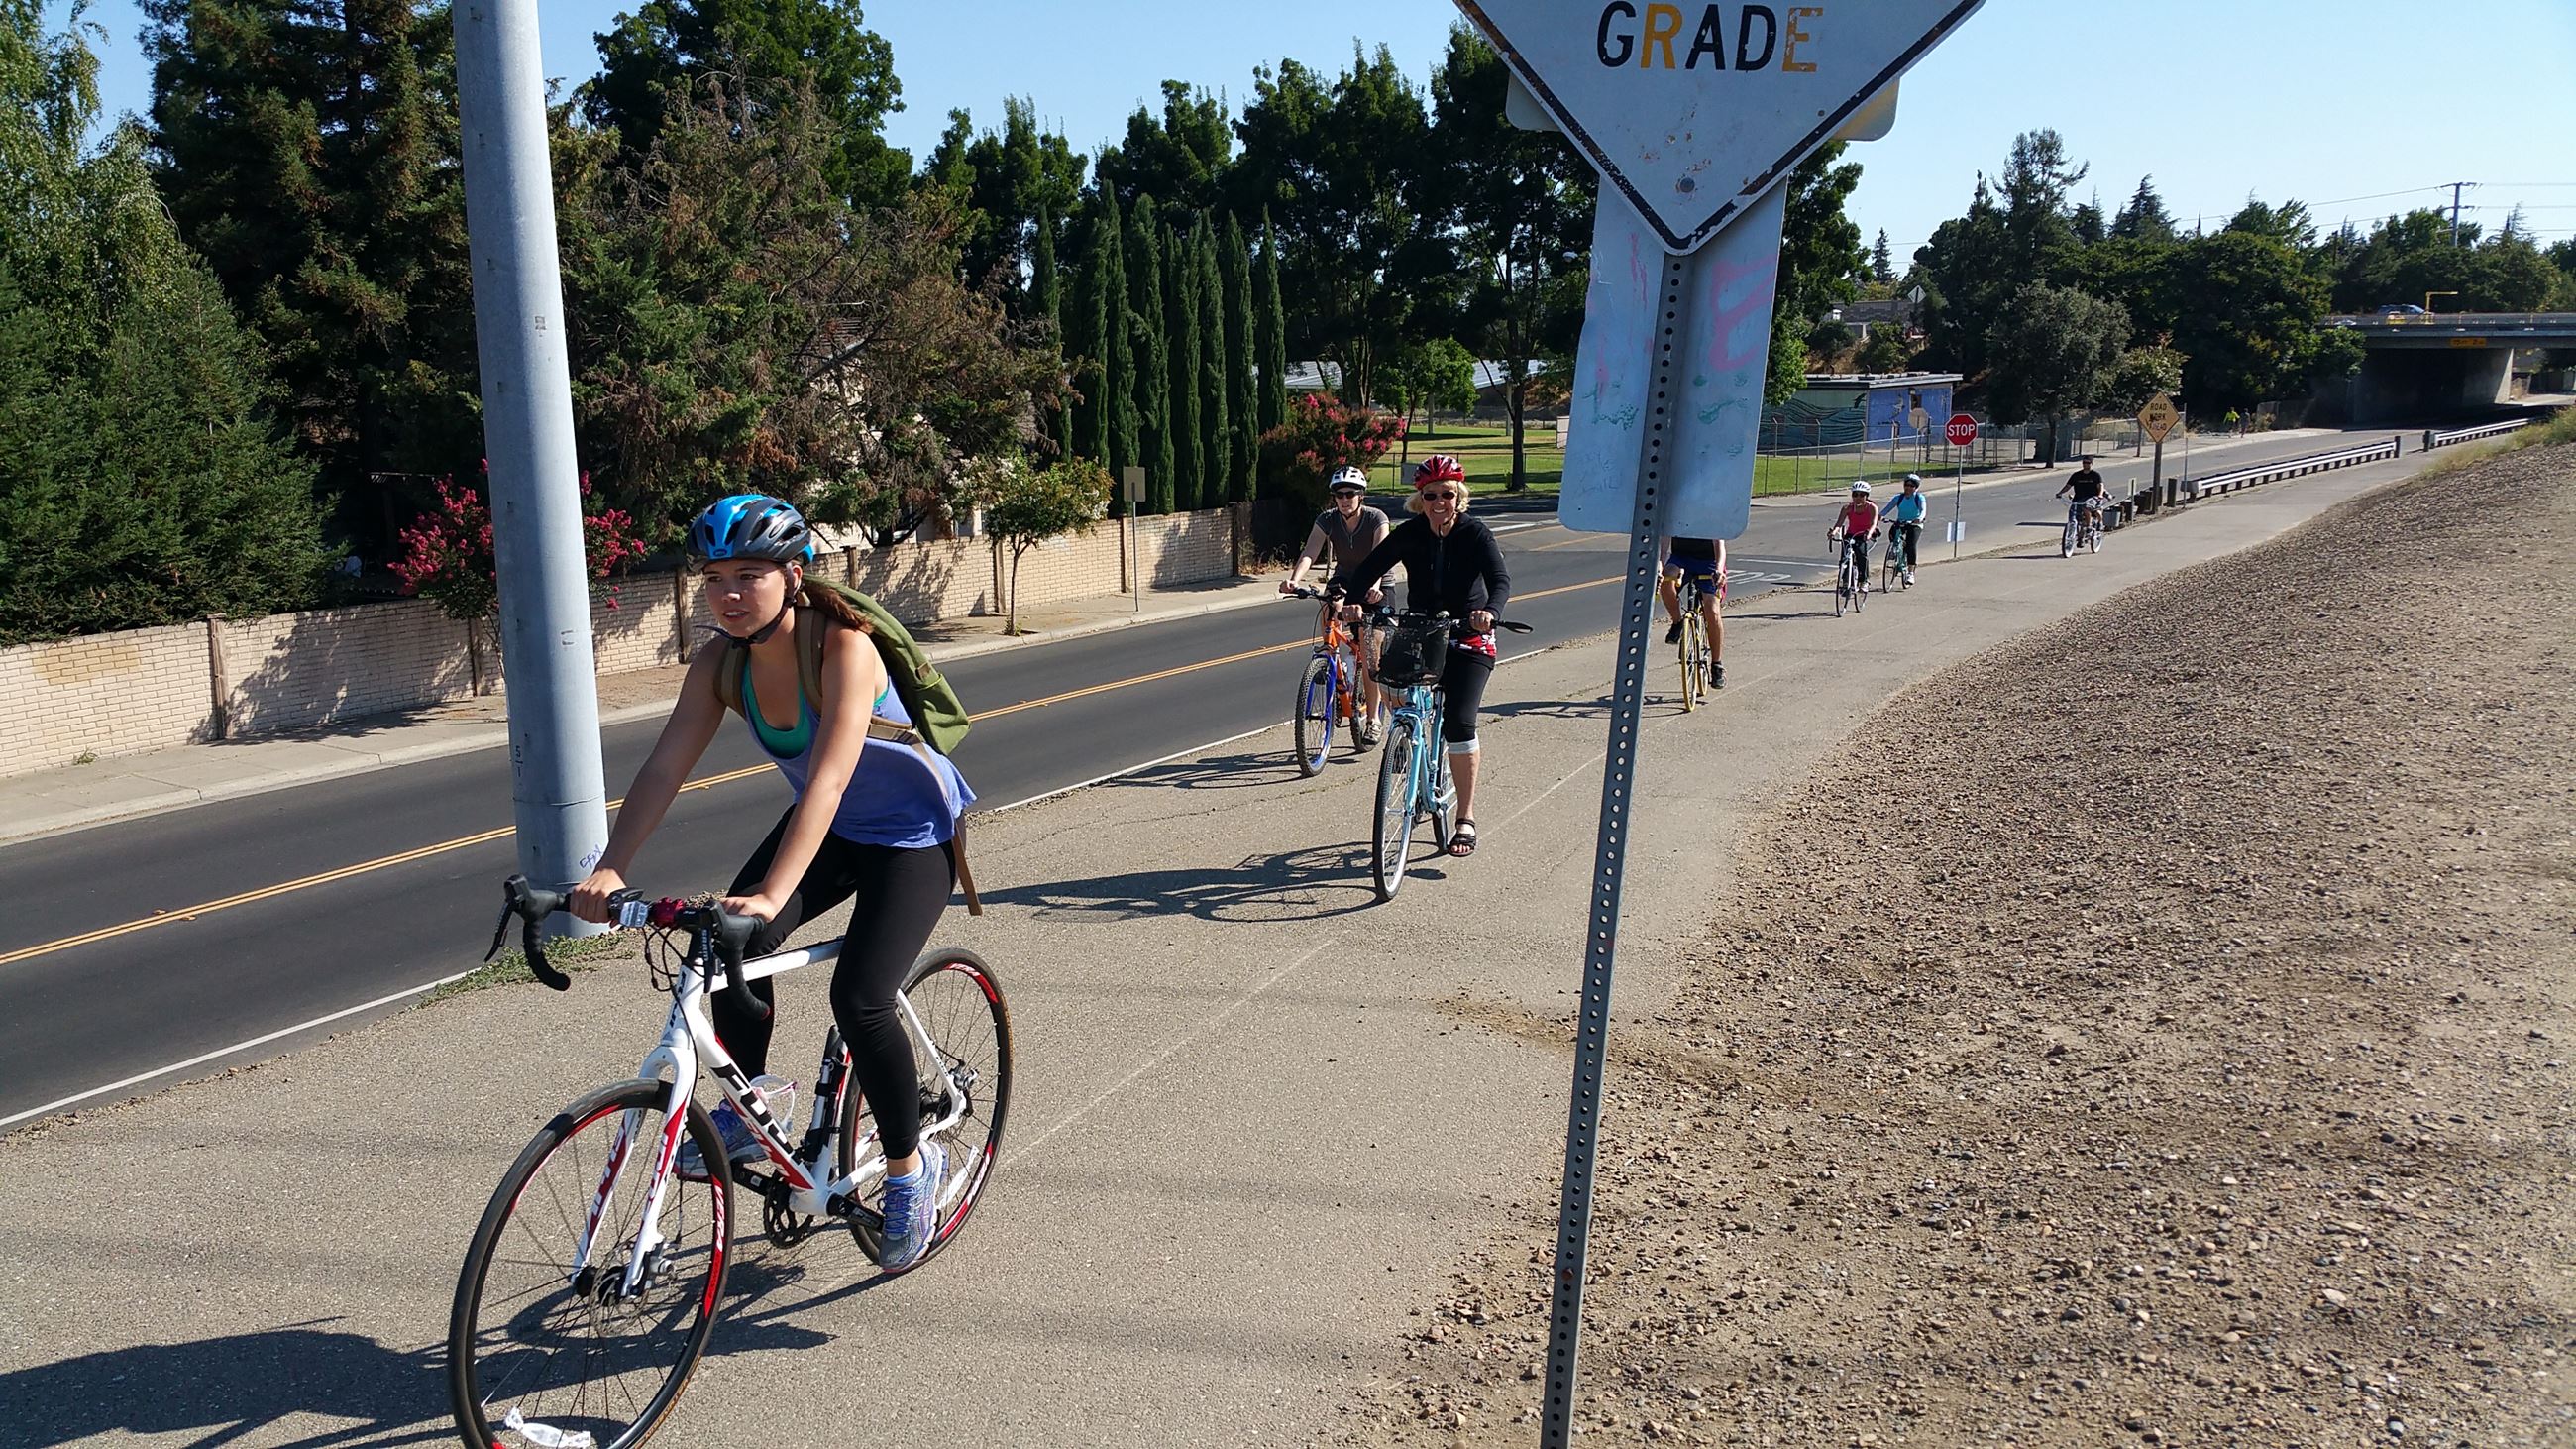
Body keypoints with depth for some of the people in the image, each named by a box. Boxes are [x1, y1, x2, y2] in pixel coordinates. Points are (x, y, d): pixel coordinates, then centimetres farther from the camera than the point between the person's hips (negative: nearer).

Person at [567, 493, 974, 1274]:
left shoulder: (843, 648, -30)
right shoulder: (721, 664, -11)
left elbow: (829, 779, -40)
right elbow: (664, 768, -17)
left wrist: (772, 893, -49)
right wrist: (609, 869, -30)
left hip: (913, 833, -6)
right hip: (828, 827, 6)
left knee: (859, 998, -18)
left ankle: (911, 1165, 5)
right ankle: (746, 1112, 9)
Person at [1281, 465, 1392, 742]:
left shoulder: (1376, 519, -22)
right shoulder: (1327, 520, -14)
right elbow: (1309, 552, -28)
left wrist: (1375, 585, -56)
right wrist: (1294, 578, -47)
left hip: (1373, 587, -3)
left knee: (1369, 655, -9)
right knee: (1324, 619, -29)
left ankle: (1372, 720, 1)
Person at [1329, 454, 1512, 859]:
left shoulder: (1475, 534, -12)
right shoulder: (1409, 534, -5)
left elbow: (1500, 579, -25)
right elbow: (1368, 569, -13)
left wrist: (1490, 611, -47)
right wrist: (1348, 597, -34)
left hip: (1468, 642, -4)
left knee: (1459, 721, -18)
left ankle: (1466, 818, -8)